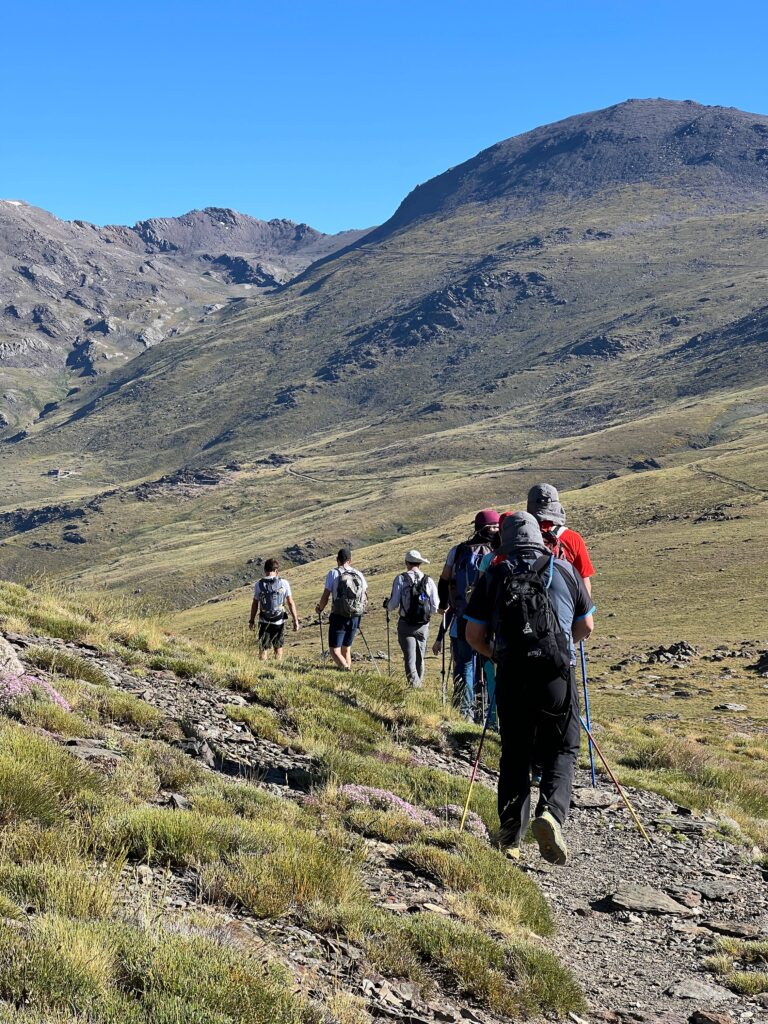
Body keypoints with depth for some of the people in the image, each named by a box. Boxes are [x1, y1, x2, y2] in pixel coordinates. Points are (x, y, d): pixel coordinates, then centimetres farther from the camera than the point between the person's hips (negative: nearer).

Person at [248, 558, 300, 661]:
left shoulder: (259, 584, -5)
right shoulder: (284, 583, -6)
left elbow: (255, 604, 1)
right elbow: (290, 603, -3)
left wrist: (252, 620, 14)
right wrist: (295, 620, 4)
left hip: (264, 621, -1)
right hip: (279, 621, 1)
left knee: (263, 649, 4)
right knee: (278, 648, 16)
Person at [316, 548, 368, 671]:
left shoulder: (334, 573, -6)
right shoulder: (359, 574, 6)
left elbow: (325, 597, -8)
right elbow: (366, 600, 10)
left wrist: (319, 609, 12)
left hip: (339, 617, -5)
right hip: (355, 618, 5)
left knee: (335, 651, -3)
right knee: (346, 649, 19)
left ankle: (346, 669, -27)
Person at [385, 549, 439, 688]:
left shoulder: (401, 579, -7)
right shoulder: (428, 581, -1)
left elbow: (393, 604, -10)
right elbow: (435, 607, -1)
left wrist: (387, 604, 13)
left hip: (405, 625, -3)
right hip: (423, 626, 3)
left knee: (410, 658, -3)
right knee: (420, 658, 18)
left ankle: (414, 685, -18)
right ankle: (419, 684, 29)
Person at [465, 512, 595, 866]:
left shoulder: (493, 577, 5)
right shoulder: (565, 571, 6)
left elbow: (474, 636, 5)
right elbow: (586, 627, 14)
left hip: (512, 676, 1)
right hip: (557, 674, -1)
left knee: (514, 756, 14)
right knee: (561, 751, 10)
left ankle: (510, 839, 15)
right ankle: (550, 813, -16)